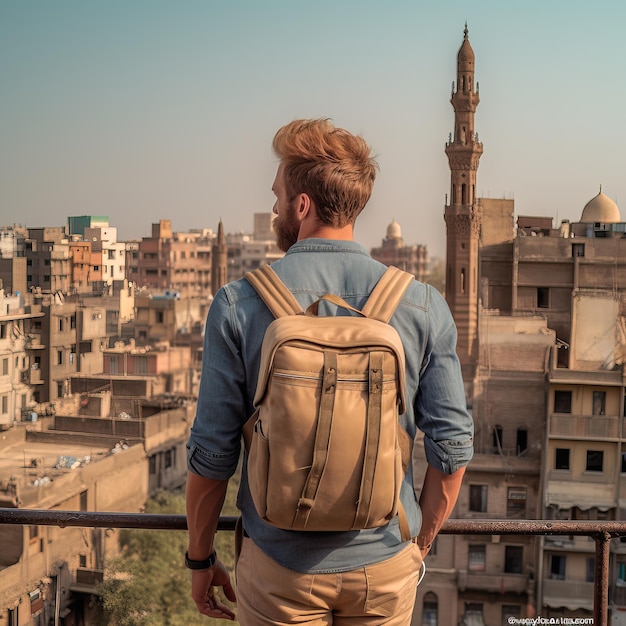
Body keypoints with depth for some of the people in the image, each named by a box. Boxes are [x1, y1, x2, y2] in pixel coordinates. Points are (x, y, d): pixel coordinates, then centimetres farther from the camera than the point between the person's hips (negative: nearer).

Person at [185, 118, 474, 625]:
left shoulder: (238, 305, -11)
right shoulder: (423, 304, -7)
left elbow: (212, 455, -8)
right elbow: (452, 449, -5)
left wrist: (201, 559, 6)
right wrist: (418, 545, 11)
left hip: (280, 566, -1)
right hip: (384, 564, 1)